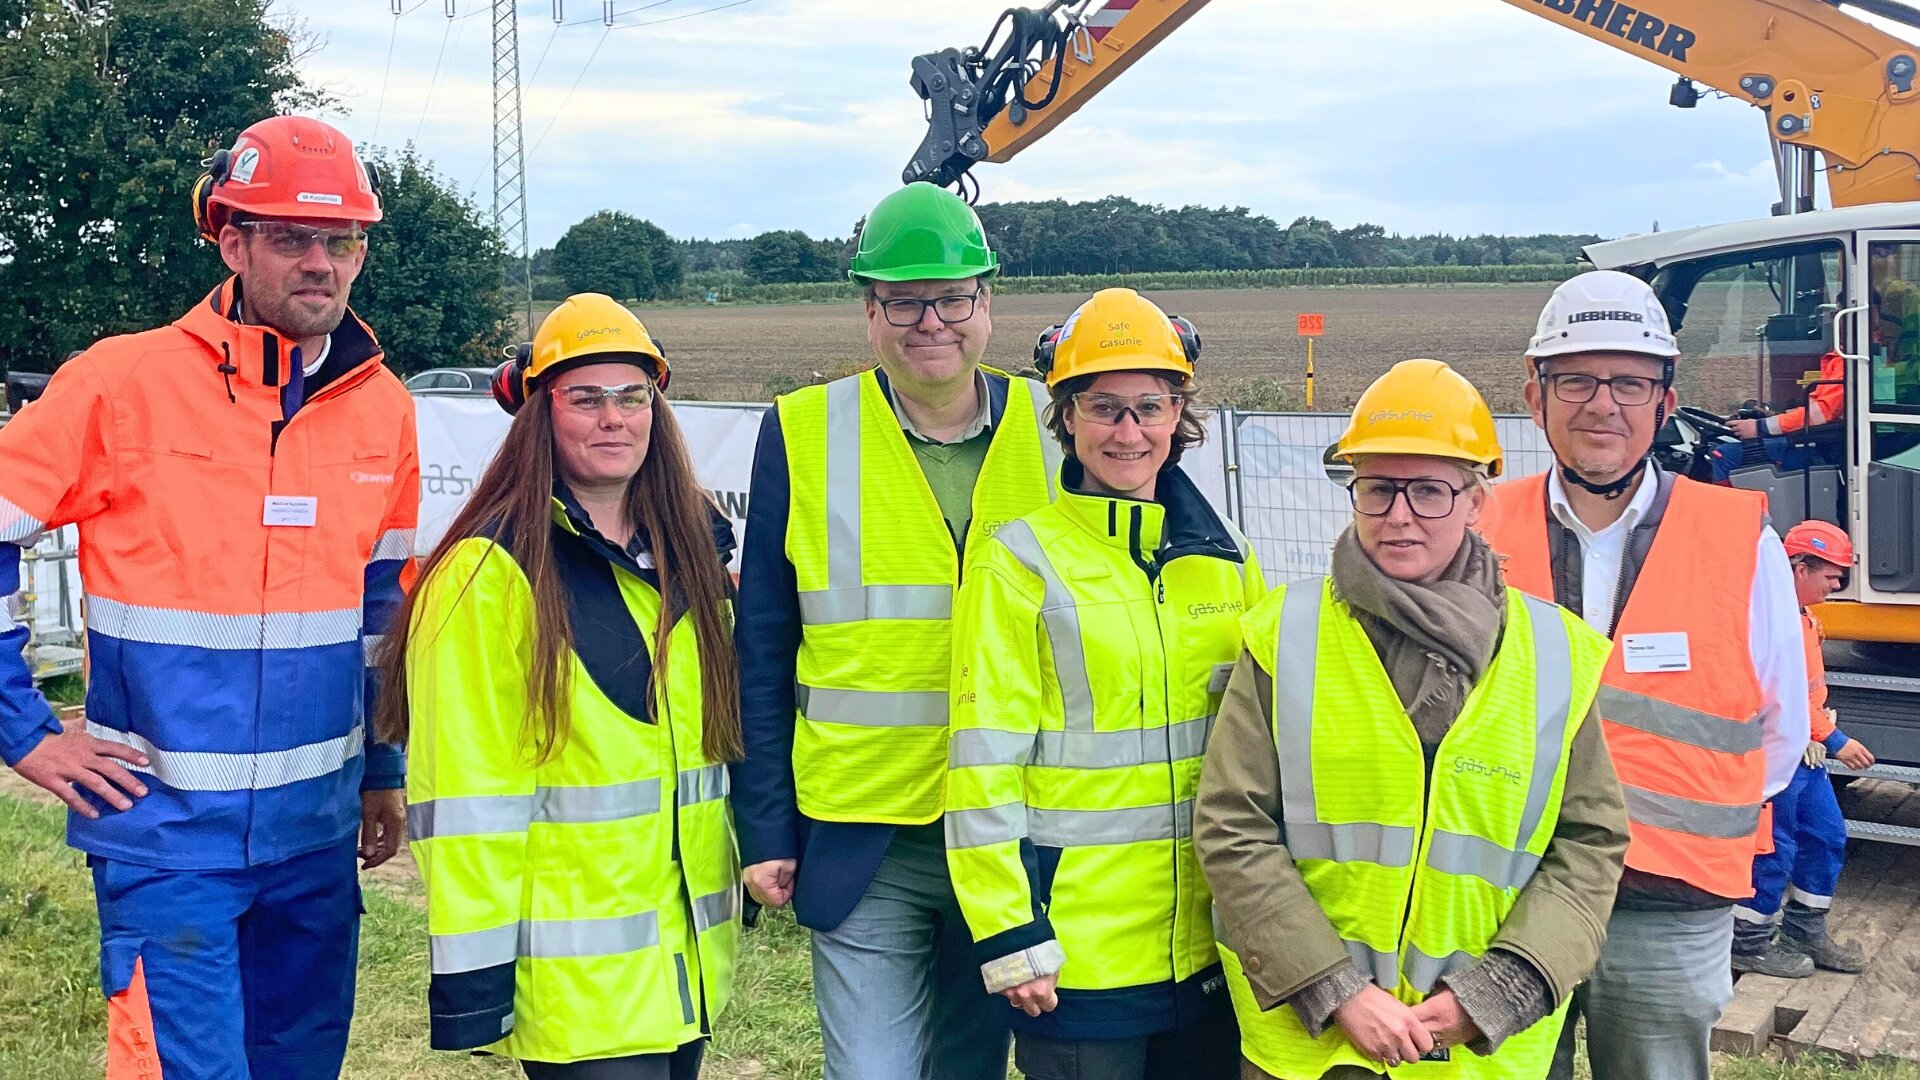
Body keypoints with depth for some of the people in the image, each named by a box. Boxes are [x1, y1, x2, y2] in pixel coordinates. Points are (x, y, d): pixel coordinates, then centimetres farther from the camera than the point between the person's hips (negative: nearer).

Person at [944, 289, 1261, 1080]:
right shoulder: (1019, 564, -8)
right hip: (1076, 949, -5)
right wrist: (1007, 932, -12)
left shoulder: (1225, 558, 7)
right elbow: (984, 760, -10)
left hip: (1213, 945, 5)